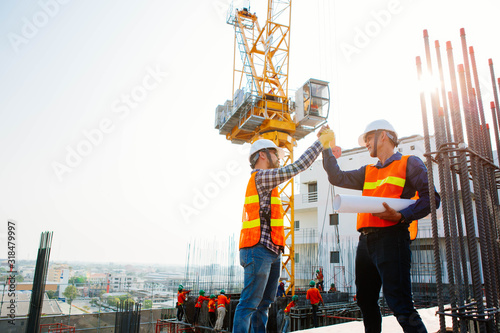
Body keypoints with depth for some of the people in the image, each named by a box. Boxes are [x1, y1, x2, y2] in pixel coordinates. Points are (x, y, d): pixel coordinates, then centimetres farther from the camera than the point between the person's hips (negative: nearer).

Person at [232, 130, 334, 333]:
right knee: (249, 303, -9)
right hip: (259, 250, -10)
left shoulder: (264, 181, 24)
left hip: (271, 252, 10)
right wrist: (321, 141, -4)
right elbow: (296, 168, -11)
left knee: (264, 303, 11)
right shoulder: (260, 177, -8)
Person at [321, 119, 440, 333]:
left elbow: (431, 198, -4)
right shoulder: (368, 172, 24)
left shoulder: (409, 163, 6)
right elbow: (337, 178, 19)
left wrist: (401, 216, -17)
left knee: (400, 304, -14)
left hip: (390, 237, -7)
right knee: (366, 301, 14)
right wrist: (326, 148, 18)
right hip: (365, 241, 7)